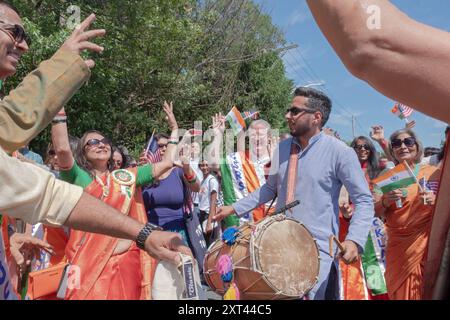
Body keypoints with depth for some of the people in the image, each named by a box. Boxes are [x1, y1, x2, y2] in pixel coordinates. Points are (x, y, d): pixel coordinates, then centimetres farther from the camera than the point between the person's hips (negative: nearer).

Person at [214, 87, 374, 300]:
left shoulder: (340, 152, -11)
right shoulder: (282, 149, 5)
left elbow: (364, 200, -9)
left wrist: (354, 240, -23)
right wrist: (235, 208, 15)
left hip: (318, 249, -5)